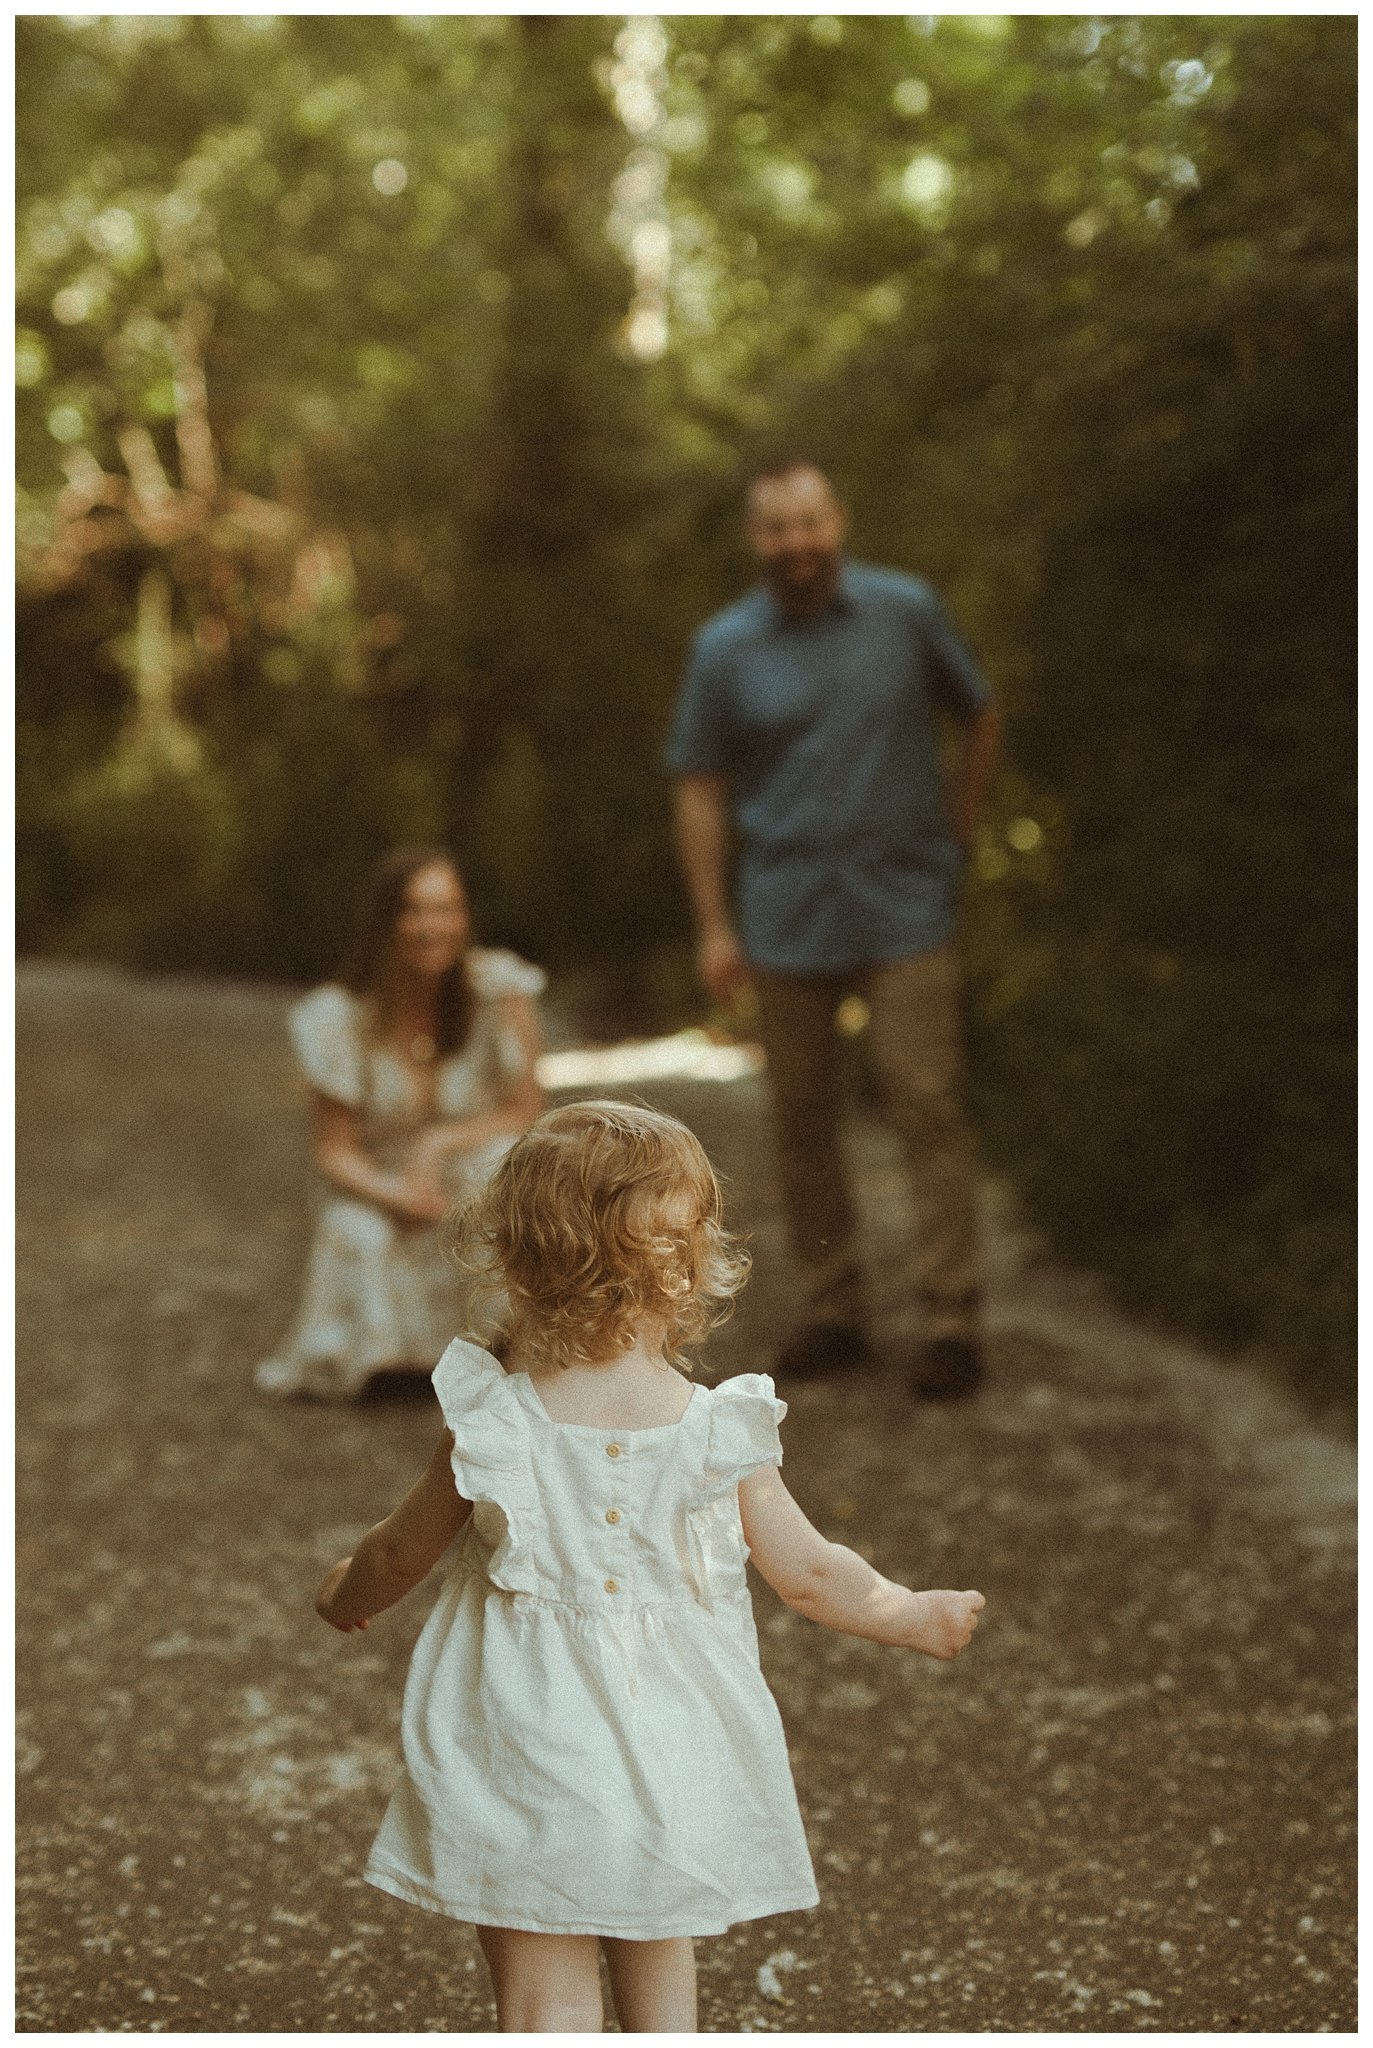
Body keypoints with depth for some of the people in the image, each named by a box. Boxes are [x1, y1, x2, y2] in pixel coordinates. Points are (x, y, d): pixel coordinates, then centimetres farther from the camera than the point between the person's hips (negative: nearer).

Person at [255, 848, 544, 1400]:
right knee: (355, 1236, -32)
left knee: (500, 1166, -34)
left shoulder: (498, 987, -14)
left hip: (482, 1188, -1)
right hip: (384, 1191, 1)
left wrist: (440, 1145, -23)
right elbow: (334, 1151, -8)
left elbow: (526, 1112, -8)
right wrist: (397, 1192, -29)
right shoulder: (342, 1017, -12)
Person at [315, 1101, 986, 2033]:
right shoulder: (718, 1433, -12)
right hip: (672, 1771, 2)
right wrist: (920, 1616, 14)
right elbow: (810, 1575, -4)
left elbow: (401, 1554, 2)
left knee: (546, 1996, 8)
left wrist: (350, 1591, 25)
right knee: (659, 1960, 24)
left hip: (530, 1767, -2)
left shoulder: (493, 1427, -14)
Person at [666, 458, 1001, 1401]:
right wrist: (714, 925, 0)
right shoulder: (725, 649, 2)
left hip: (903, 911, -2)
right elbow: (701, 790, 5)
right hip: (786, 922, 2)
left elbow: (980, 717, 13)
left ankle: (952, 1318, -3)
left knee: (928, 1107, -8)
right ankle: (834, 1312, 18)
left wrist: (956, 834, 9)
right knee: (803, 1120, 6)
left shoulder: (906, 612, 0)